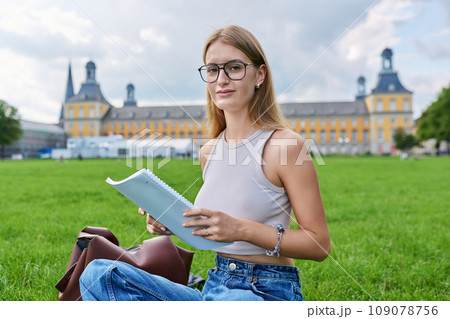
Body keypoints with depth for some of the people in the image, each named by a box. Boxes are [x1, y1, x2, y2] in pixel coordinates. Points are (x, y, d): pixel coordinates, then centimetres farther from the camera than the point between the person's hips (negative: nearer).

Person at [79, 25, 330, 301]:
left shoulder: (284, 144, -11)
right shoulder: (209, 151, 9)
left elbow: (319, 244, -10)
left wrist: (241, 228, -21)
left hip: (269, 293, -6)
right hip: (215, 285, 7)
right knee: (100, 273, -12)